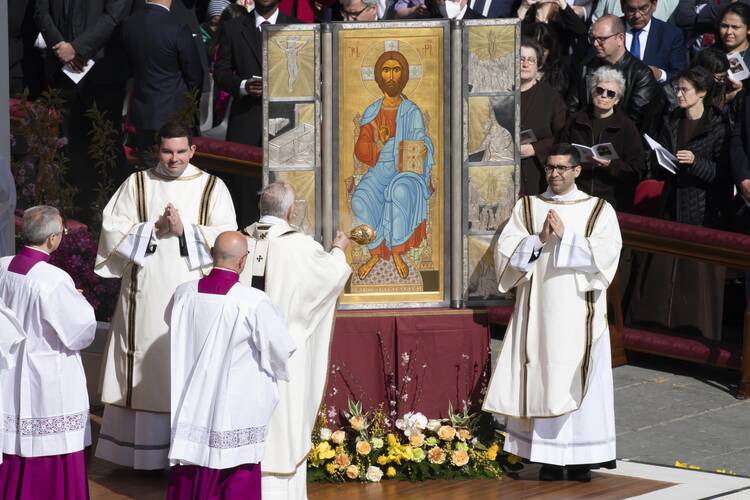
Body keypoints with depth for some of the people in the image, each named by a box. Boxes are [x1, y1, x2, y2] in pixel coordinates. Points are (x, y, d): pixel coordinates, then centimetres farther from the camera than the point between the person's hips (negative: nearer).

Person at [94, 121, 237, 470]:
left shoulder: (212, 188, 6)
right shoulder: (136, 184, 10)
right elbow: (112, 229, 2)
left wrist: (184, 229, -12)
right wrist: (154, 228, -9)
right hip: (146, 294, 1)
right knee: (146, 371, 0)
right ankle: (144, 450, 5)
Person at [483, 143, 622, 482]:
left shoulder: (599, 210, 6)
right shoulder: (527, 207, 11)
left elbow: (606, 252, -8)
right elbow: (505, 250, 1)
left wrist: (566, 236, -13)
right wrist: (539, 238, -12)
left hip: (579, 311, -1)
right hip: (539, 310, 1)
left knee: (578, 379, -3)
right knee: (542, 379, -1)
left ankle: (580, 458, 1)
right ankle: (549, 457, 2)